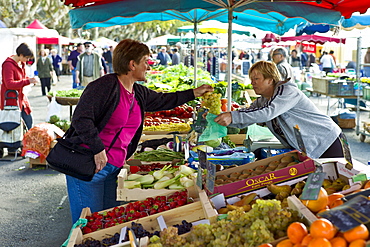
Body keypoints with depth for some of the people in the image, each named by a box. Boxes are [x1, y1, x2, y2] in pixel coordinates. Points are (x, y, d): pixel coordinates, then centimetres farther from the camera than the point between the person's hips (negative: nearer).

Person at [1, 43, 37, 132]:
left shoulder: (22, 63, 10)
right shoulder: (8, 64, -18)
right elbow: (9, 84, -26)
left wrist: (29, 79, 1)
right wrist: (27, 81, -31)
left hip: (21, 97, 9)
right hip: (11, 99, -9)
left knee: (28, 120, 10)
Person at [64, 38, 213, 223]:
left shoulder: (139, 93, 13)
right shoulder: (105, 86, -13)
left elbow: (163, 100, 32)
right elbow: (81, 118, -20)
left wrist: (193, 93, 35)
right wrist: (98, 150, -23)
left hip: (115, 166, 8)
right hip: (89, 165, -8)